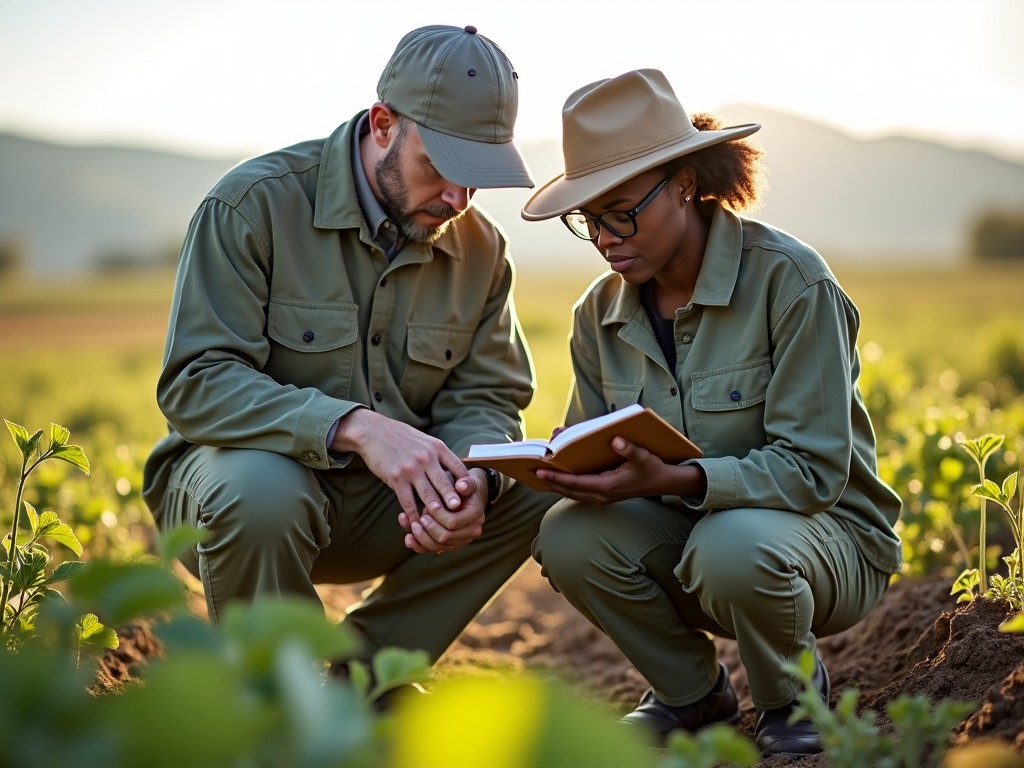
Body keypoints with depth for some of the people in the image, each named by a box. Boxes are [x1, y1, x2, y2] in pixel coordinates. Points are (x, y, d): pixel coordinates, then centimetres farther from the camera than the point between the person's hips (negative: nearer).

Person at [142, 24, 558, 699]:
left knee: (534, 490, -17)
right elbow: (196, 383, -24)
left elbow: (483, 396, -1)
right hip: (256, 463, -4)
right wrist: (354, 426, -37)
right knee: (260, 493, -38)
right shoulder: (255, 203, -16)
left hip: (389, 497, 5)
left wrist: (470, 477, -27)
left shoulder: (480, 246, 1)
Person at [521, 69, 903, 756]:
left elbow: (813, 468, -22)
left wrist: (674, 479, -38)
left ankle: (795, 698, -2)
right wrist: (573, 466, -22)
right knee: (568, 538, -24)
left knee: (732, 546, -38)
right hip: (683, 533, 5)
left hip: (827, 533, -5)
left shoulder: (790, 280, -19)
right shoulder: (601, 312, -1)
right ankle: (695, 695, 4)